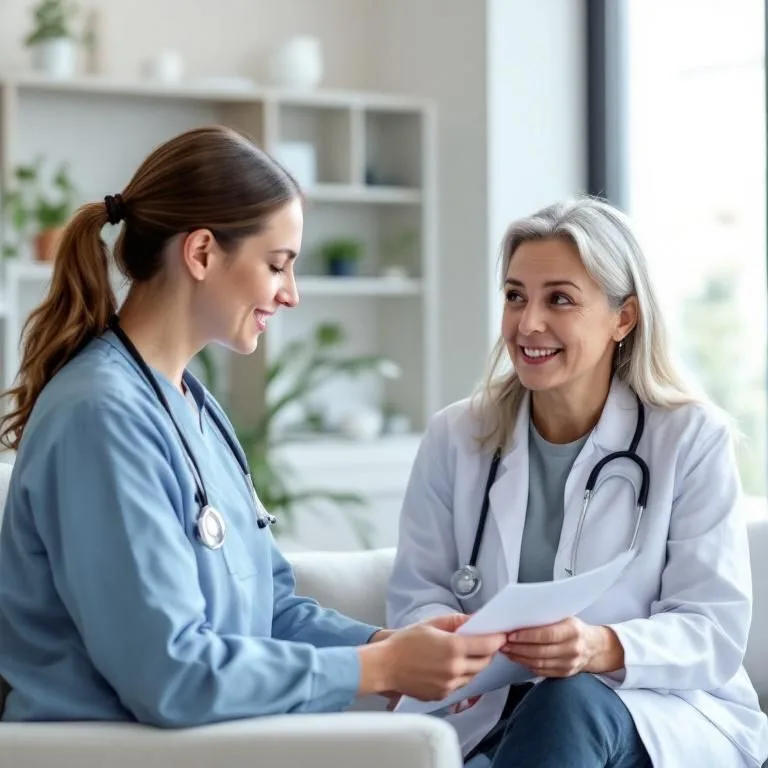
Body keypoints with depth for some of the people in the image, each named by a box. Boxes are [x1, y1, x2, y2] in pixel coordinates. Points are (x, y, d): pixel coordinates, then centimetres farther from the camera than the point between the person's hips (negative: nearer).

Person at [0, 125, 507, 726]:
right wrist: (379, 668, -17)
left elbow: (269, 603, 12)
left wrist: (386, 644, -5)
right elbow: (168, 674, -23)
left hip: (208, 737, 8)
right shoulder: (103, 413, -18)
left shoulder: (195, 404, 11)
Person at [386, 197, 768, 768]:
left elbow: (716, 632, -7)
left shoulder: (692, 437, -2)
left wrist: (603, 649, -28)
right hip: (491, 716, 1)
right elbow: (418, 594, 5)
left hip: (674, 717, -1)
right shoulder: (456, 436, 7)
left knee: (569, 701, -37)